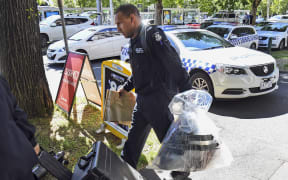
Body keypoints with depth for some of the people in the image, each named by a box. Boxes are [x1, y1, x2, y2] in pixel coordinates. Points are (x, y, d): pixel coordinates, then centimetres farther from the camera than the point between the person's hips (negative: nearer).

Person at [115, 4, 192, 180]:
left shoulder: (152, 35, -17)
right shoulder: (134, 41, 12)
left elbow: (175, 65, -21)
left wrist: (188, 94, -22)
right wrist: (126, 88, 27)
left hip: (159, 99, -9)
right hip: (142, 99, 9)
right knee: (134, 136, 19)